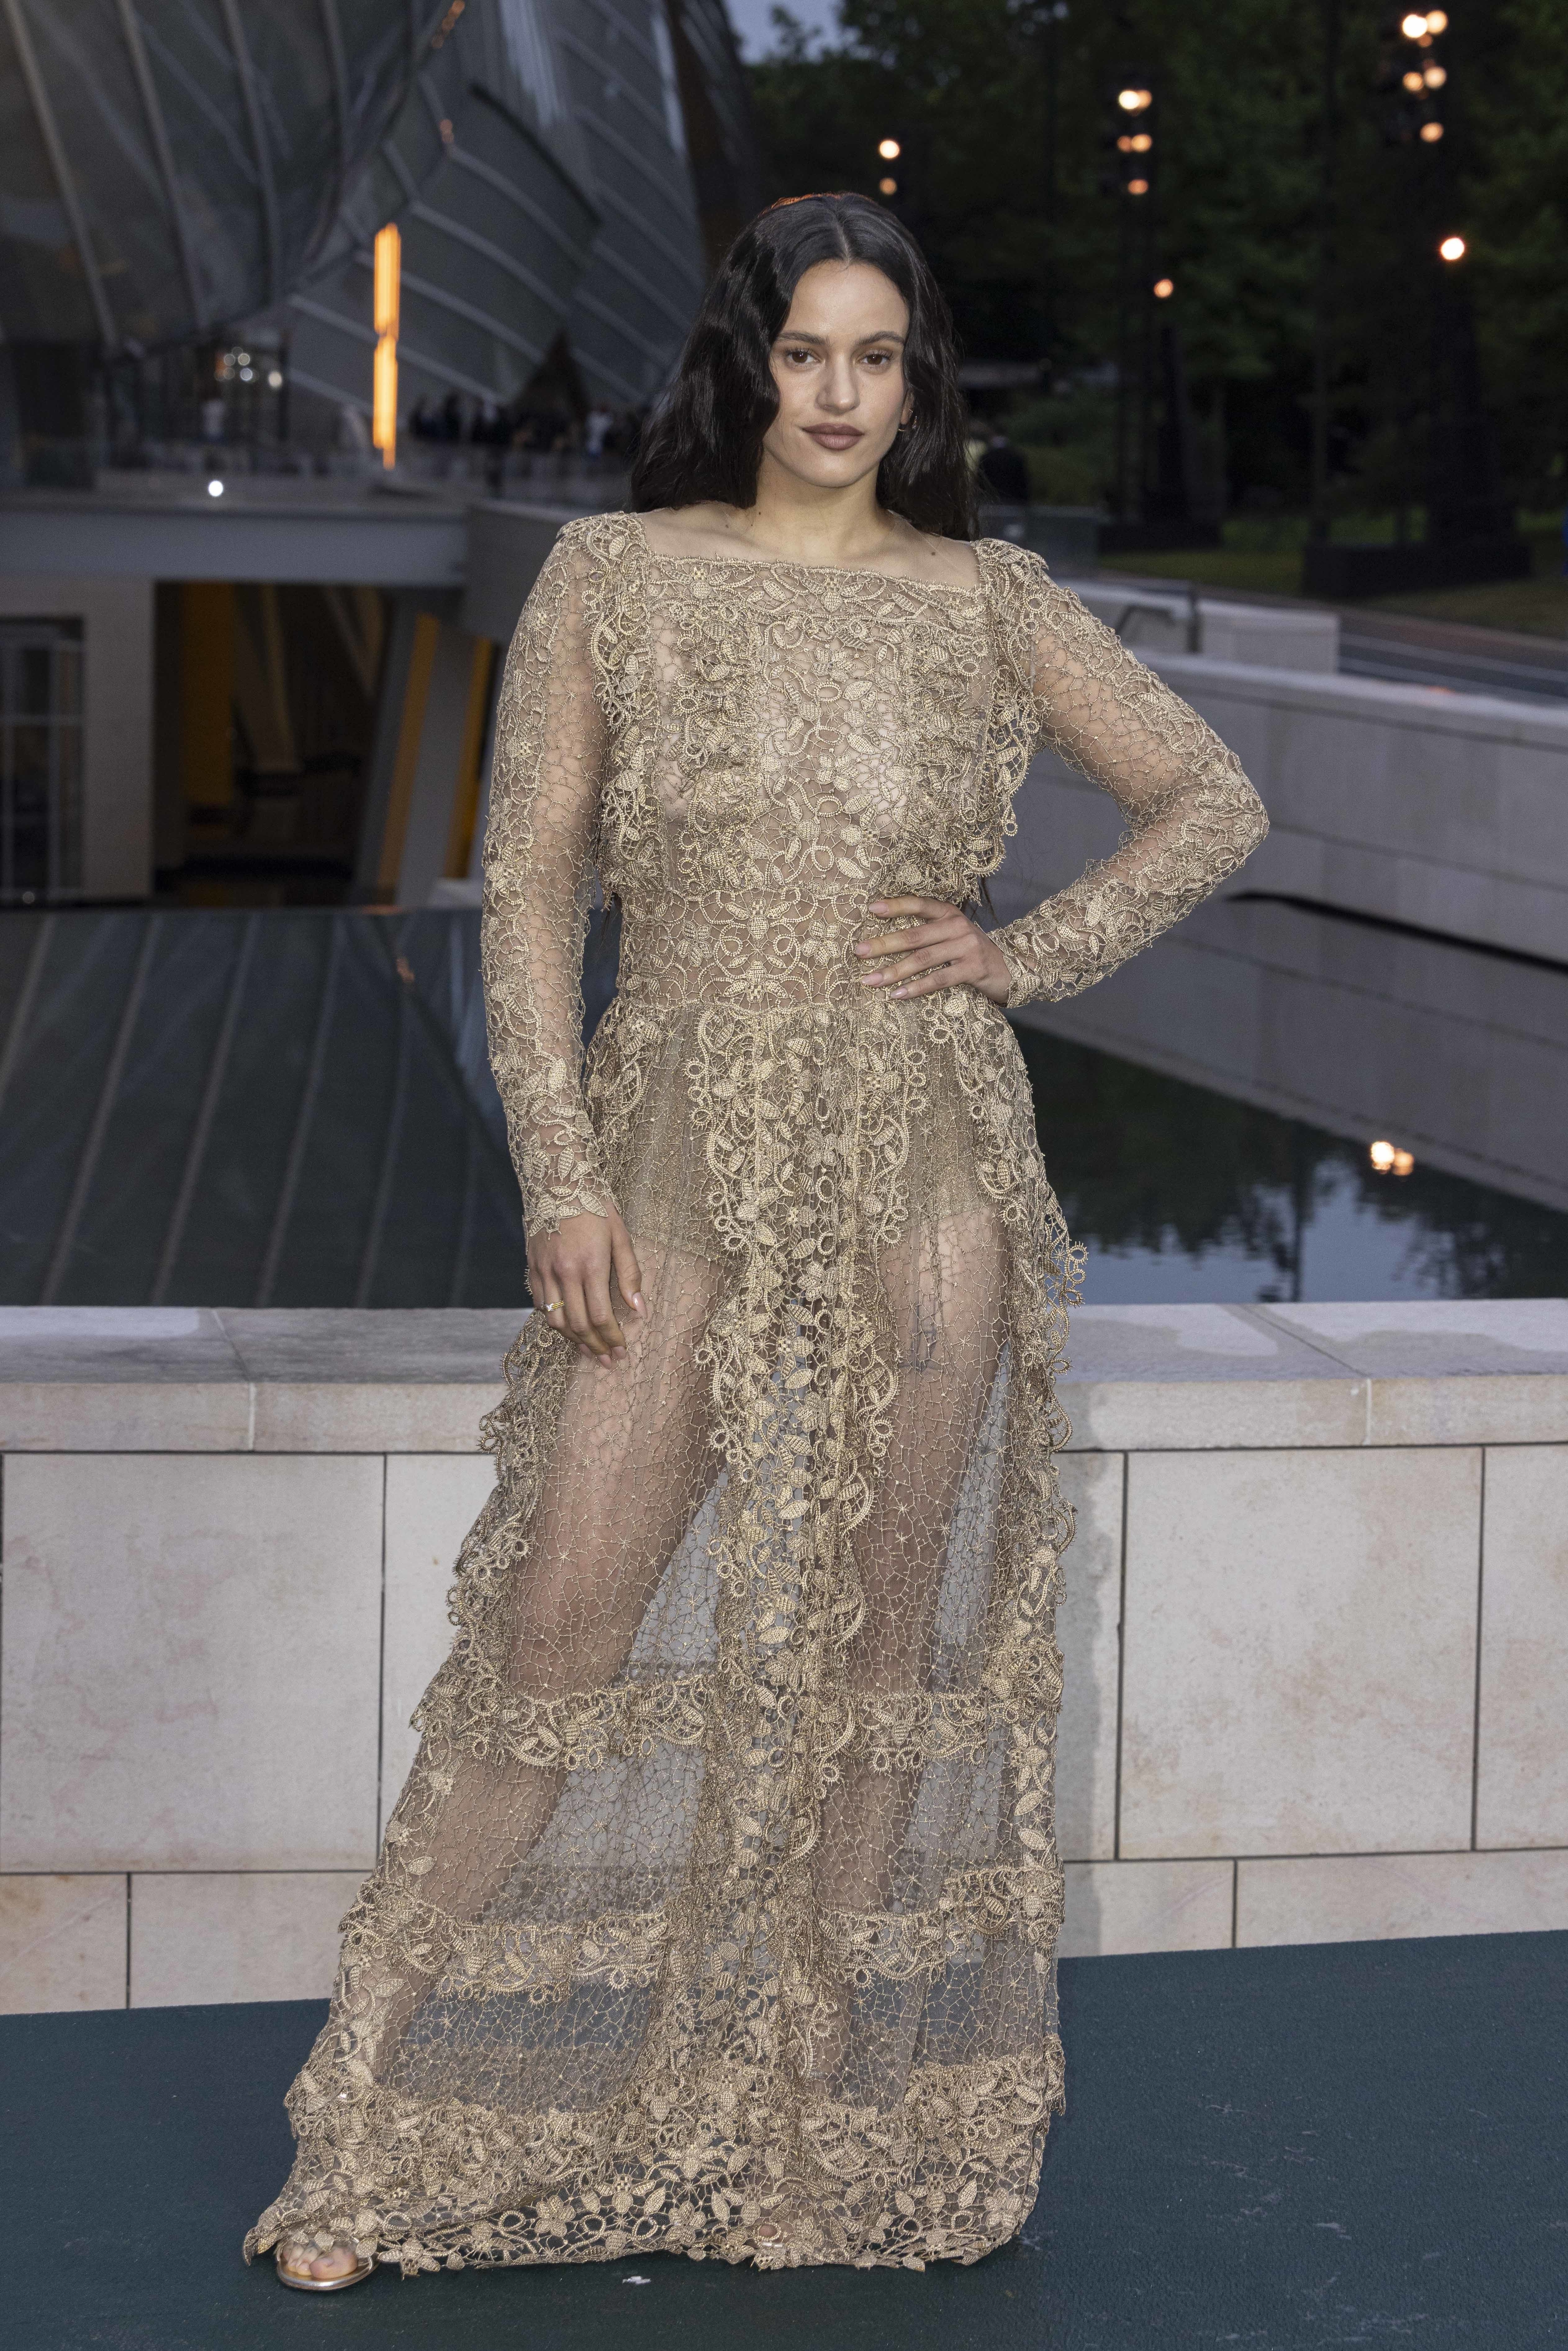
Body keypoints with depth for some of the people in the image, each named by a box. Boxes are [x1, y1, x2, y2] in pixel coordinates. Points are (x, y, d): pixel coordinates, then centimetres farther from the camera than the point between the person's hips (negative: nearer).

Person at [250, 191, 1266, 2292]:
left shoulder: (984, 602, 6)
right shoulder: (613, 575, 4)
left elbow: (1214, 802, 14)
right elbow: (530, 887, 2)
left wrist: (1029, 953, 1)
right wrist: (561, 1179, -6)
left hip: (922, 1163, 1)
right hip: (684, 1154, -1)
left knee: (886, 1629, 5)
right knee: (570, 1625, -3)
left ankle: (837, 2121, 18)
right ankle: (396, 2134, 6)